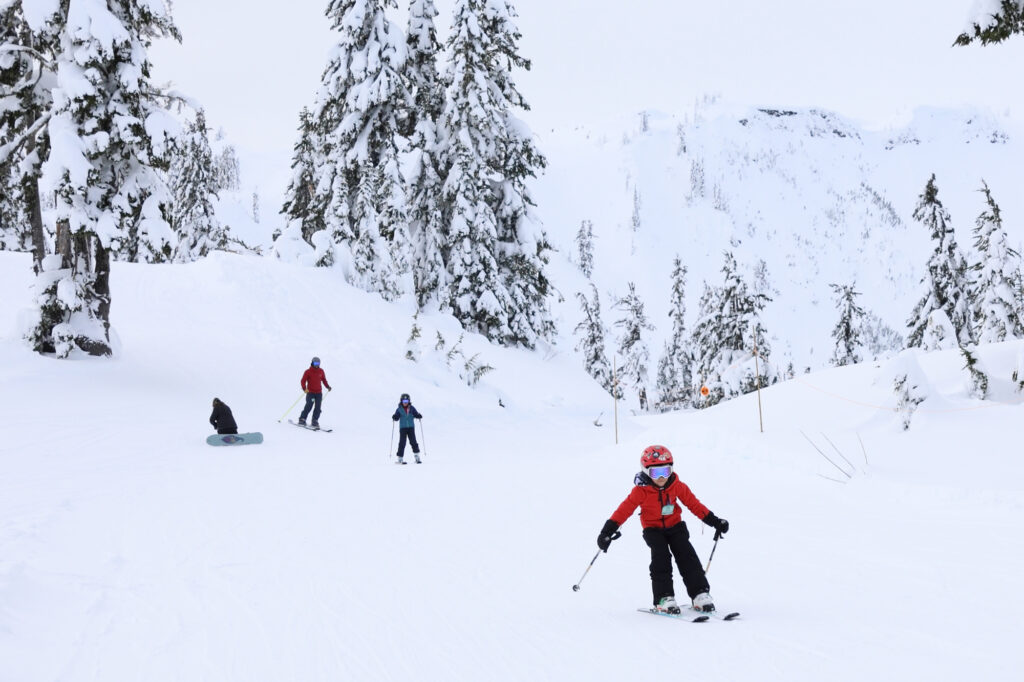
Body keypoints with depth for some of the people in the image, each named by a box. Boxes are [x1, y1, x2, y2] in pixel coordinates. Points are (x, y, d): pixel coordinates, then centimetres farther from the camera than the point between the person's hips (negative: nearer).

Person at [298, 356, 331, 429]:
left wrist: (328, 386, 8)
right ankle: (302, 420, -3)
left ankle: (315, 422, 3)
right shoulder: (308, 372, -4)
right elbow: (303, 381, -7)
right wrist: (304, 388, -23)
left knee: (318, 408, -3)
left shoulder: (321, 371, 9)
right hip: (310, 392, -4)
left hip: (319, 393, 4)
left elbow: (324, 379, 22)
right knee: (309, 406, -14)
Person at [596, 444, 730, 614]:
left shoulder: (677, 486, -7)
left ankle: (700, 594, -9)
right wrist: (608, 531, -22)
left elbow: (694, 504, 3)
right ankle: (664, 598, -19)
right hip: (653, 529, -2)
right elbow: (625, 509, -16)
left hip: (675, 526, 2)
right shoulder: (641, 491, -16)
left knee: (687, 557, -11)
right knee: (661, 558, -22)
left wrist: (715, 521, 5)